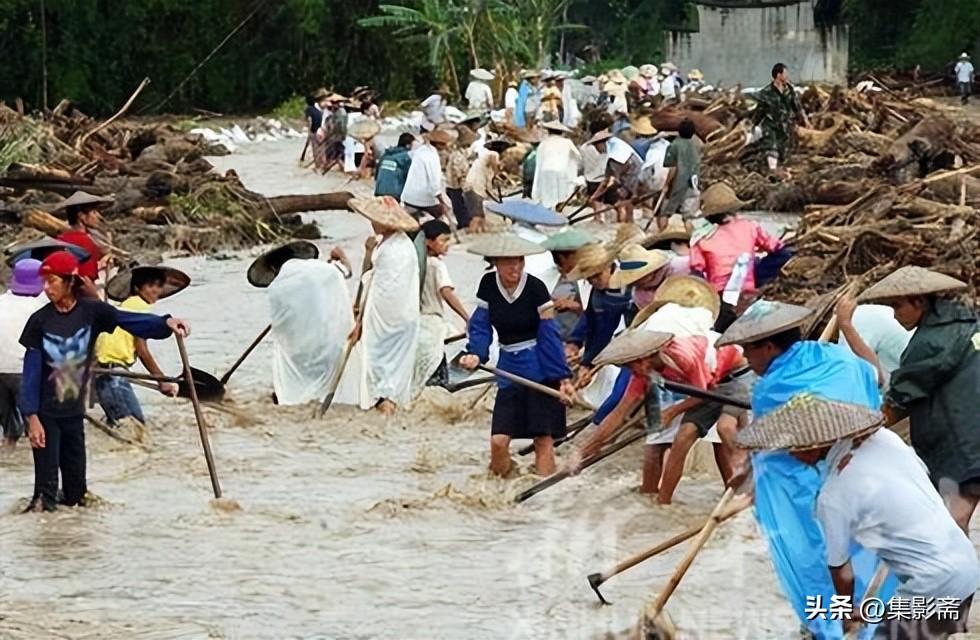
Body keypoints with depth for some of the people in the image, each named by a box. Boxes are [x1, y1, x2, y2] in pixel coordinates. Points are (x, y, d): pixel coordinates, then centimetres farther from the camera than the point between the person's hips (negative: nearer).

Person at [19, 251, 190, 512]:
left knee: (76, 480, 10)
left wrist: (165, 322, -36)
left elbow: (130, 321, -17)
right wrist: (32, 417, -13)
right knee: (46, 481, -7)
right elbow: (32, 371, -8)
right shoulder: (40, 321, -9)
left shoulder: (91, 311, -5)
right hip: (45, 412, -3)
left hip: (74, 410, 3)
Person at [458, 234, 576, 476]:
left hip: (540, 370, -4)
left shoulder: (535, 288, -12)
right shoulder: (488, 285, -1)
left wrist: (563, 378, -15)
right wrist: (475, 354, -20)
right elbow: (481, 326, 1)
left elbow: (549, 335, -11)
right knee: (498, 440, -5)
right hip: (509, 371, 4)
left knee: (543, 438, -4)